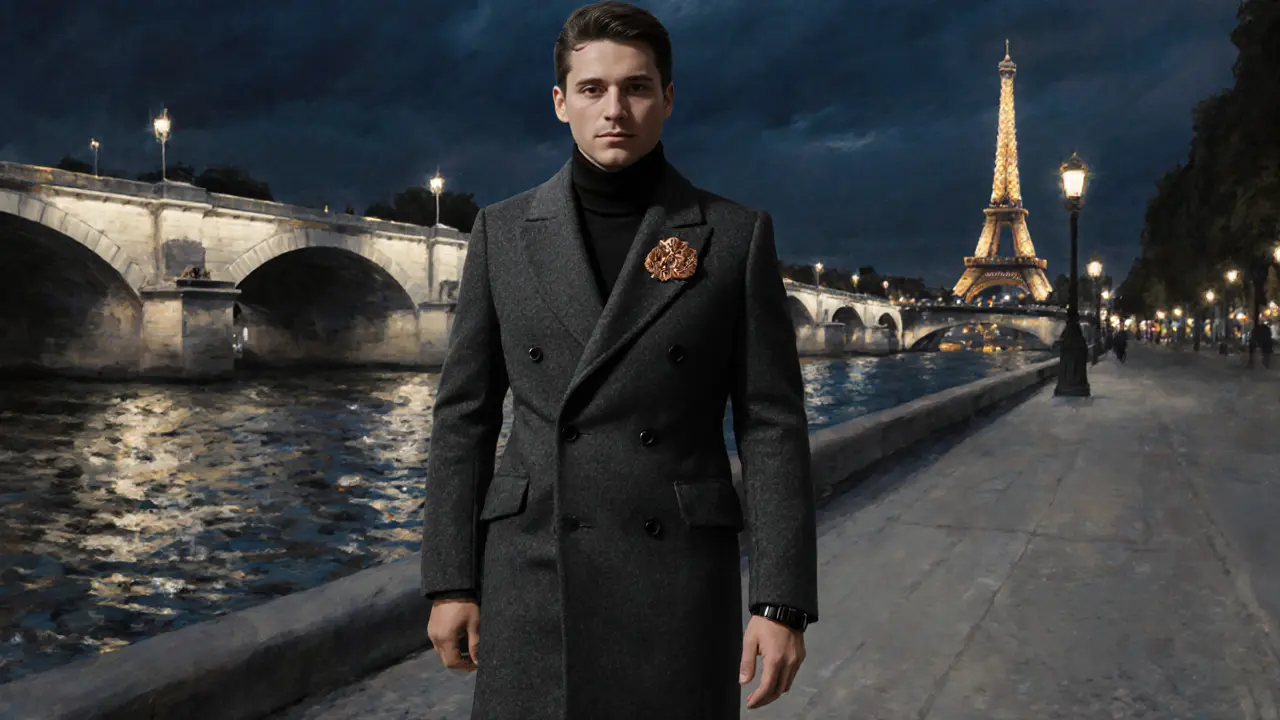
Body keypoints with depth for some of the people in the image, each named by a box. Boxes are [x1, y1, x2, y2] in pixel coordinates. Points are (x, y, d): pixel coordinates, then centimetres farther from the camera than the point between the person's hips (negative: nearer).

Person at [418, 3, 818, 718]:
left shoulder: (737, 235, 1)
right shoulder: (505, 231, 6)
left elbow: (772, 423, -2)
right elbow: (465, 413, 6)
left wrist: (782, 601, -7)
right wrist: (450, 580, 2)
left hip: (680, 573, -1)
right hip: (531, 569, 1)